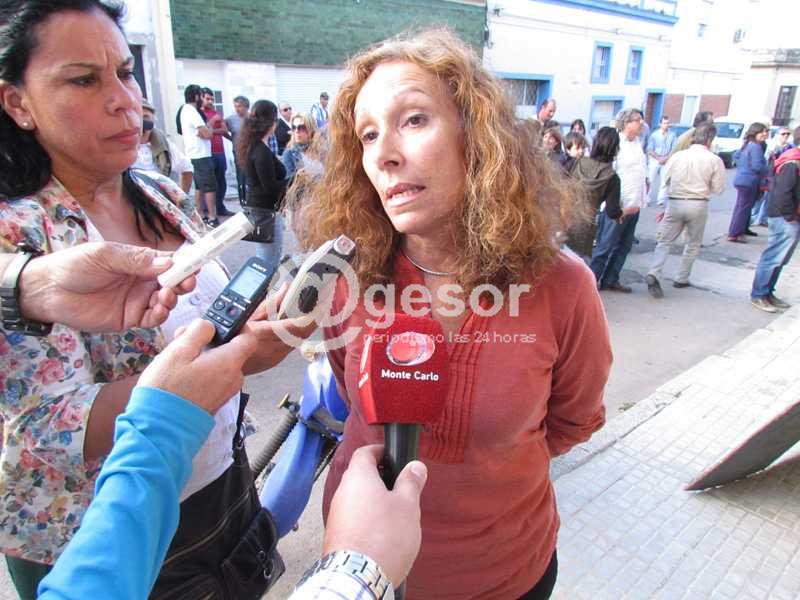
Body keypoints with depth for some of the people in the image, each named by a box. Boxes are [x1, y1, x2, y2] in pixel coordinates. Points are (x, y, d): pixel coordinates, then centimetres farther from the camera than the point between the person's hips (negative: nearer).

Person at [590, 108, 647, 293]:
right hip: (617, 207, -8)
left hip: (633, 206, 9)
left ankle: (610, 280, 23)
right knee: (605, 246, -3)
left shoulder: (637, 142, 14)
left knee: (624, 246, 13)